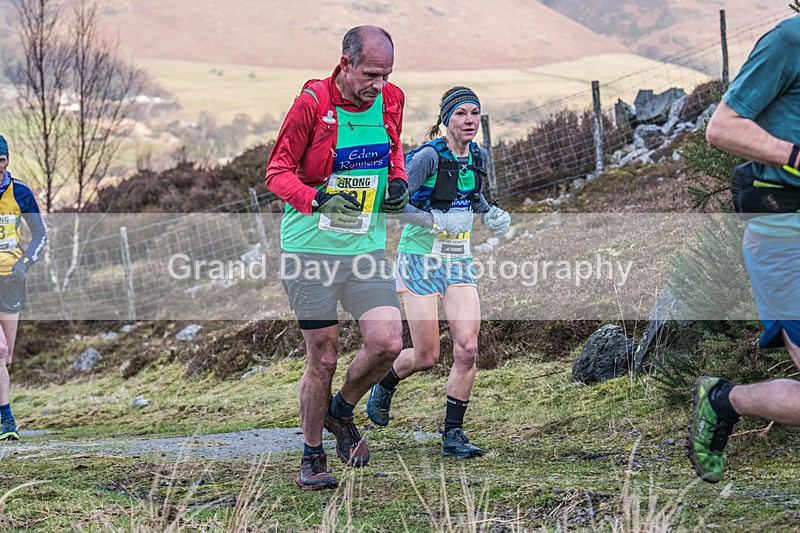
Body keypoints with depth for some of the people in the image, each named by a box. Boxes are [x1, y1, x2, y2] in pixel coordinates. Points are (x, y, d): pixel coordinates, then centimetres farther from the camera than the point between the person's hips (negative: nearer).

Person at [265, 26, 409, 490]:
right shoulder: (312, 103, -13)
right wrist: (319, 198, -25)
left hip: (366, 246, 4)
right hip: (311, 247, -4)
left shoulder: (391, 100, 1)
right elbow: (278, 172, -7)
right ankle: (313, 456, 21)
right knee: (324, 357, 1)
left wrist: (398, 181, 0)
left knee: (388, 343, -9)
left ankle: (341, 412, 21)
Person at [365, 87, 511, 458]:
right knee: (426, 357, -1)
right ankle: (385, 386, 32)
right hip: (421, 260, -5)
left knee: (467, 349, -8)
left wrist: (489, 213, 5)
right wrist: (436, 221, -30)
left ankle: (453, 434, 3)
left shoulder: (478, 156, 4)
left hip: (459, 262, 5)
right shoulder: (429, 156, -16)